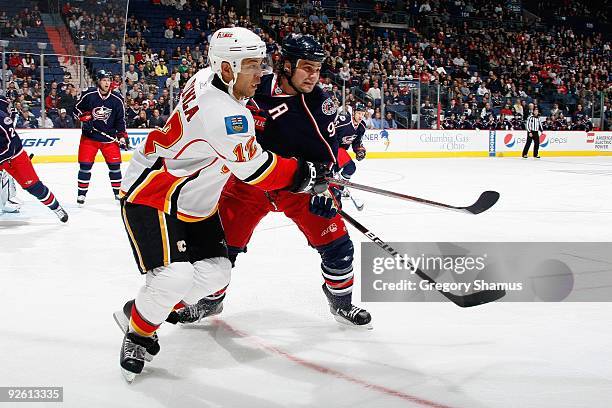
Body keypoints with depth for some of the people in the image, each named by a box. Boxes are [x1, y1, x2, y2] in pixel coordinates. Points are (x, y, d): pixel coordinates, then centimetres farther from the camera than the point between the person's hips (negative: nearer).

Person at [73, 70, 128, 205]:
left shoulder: (117, 99, -4)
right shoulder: (88, 95, -9)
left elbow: (121, 119, 2)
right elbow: (77, 109, 4)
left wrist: (122, 136, -5)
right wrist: (85, 118, -12)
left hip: (109, 137, 1)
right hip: (89, 136, -1)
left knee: (114, 165, 0)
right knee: (85, 165, -3)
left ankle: (118, 192, 14)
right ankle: (81, 193, 9)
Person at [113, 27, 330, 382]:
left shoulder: (208, 79, -3)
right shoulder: (222, 113, -31)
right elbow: (255, 170, -24)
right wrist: (306, 176, -11)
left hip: (194, 200, 10)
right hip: (151, 196, -10)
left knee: (215, 273, 3)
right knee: (174, 276, -22)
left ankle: (139, 312, 23)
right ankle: (138, 335, 7)